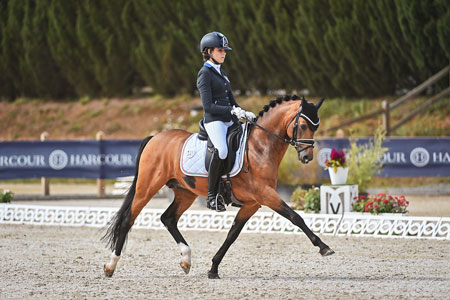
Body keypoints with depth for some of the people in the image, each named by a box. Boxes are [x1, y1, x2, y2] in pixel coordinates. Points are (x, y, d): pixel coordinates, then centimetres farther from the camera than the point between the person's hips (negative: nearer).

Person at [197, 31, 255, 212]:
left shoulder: (221, 72, 20)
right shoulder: (205, 74, -6)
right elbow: (208, 106, -14)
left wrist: (243, 113, 7)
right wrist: (232, 111, -20)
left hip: (229, 121, 9)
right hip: (214, 121, -9)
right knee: (221, 150, -33)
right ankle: (212, 196, -28)